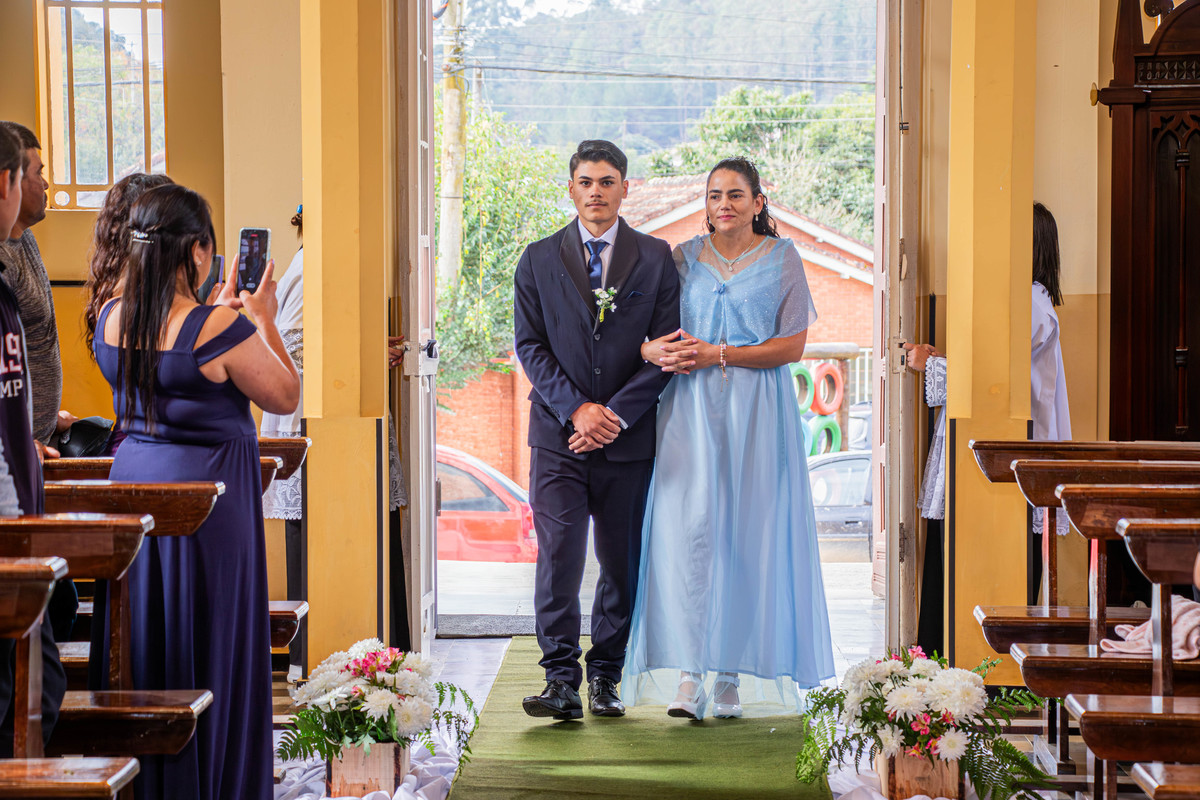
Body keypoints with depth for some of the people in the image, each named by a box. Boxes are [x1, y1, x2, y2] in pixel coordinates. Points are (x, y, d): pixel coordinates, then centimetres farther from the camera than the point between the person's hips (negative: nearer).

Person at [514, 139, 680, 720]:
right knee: (558, 555, -10)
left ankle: (605, 678, 16)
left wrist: (616, 414, -10)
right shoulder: (539, 259, 7)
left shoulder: (654, 258, 5)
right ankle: (561, 682, -7)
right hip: (559, 433, 0)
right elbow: (530, 345, 3)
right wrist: (576, 408, -10)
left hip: (628, 435, 1)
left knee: (623, 563, 5)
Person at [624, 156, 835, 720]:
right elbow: (655, 332, 10)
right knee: (689, 527, -12)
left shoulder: (782, 259, 5)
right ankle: (688, 677, -14)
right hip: (691, 412, 1)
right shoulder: (683, 258, 11)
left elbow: (792, 345, -2)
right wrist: (653, 350, -14)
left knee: (746, 534, -1)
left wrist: (717, 354, -11)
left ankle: (731, 673, 9)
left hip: (758, 416, -1)